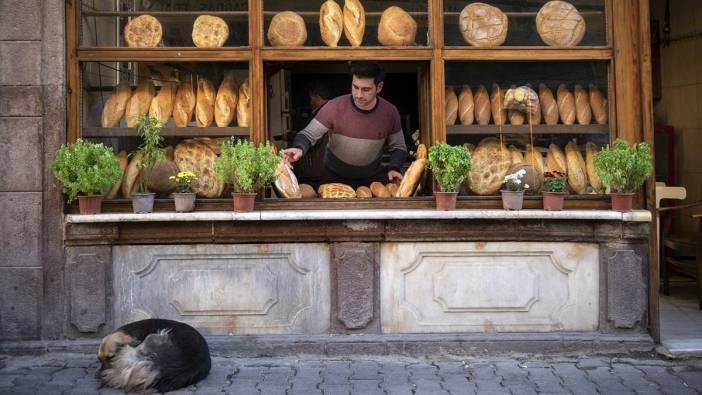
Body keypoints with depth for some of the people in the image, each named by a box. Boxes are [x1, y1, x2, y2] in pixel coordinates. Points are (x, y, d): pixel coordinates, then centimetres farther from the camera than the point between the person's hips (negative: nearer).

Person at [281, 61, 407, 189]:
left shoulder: (390, 112, -14)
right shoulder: (334, 107, -22)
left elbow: (398, 147, 0)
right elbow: (308, 134, -18)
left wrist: (394, 168, -19)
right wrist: (299, 148, -40)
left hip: (373, 178, 2)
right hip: (335, 178, -1)